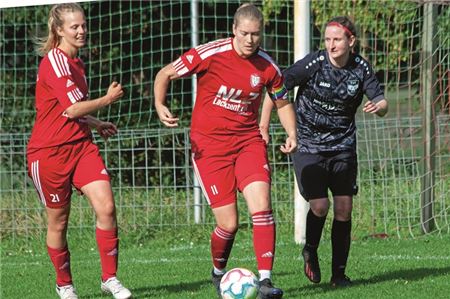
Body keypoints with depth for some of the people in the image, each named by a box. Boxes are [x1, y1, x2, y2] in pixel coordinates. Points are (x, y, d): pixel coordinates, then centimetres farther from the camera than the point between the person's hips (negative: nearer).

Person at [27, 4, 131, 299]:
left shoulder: (75, 63, 14)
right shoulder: (55, 61, -14)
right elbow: (73, 109, -20)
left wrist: (96, 124, 18)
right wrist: (109, 99, -7)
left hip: (81, 146, 7)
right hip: (50, 152, -7)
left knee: (107, 208, -11)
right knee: (58, 221, 4)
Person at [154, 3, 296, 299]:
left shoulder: (267, 67, -2)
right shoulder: (210, 54, -12)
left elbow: (283, 102, 16)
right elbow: (165, 74, -2)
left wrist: (292, 134, -1)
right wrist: (160, 105, -19)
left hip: (249, 140, 3)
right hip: (209, 145, -3)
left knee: (261, 205, -19)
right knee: (229, 224, -6)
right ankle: (219, 272, 25)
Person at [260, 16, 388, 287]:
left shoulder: (361, 68, -5)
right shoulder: (313, 63, -14)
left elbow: (383, 104, -6)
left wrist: (378, 106, -31)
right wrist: (264, 127, -10)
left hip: (343, 146, 3)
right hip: (309, 145, -3)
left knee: (344, 208, -3)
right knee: (320, 205, -13)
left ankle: (339, 272, 9)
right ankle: (310, 252, 17)